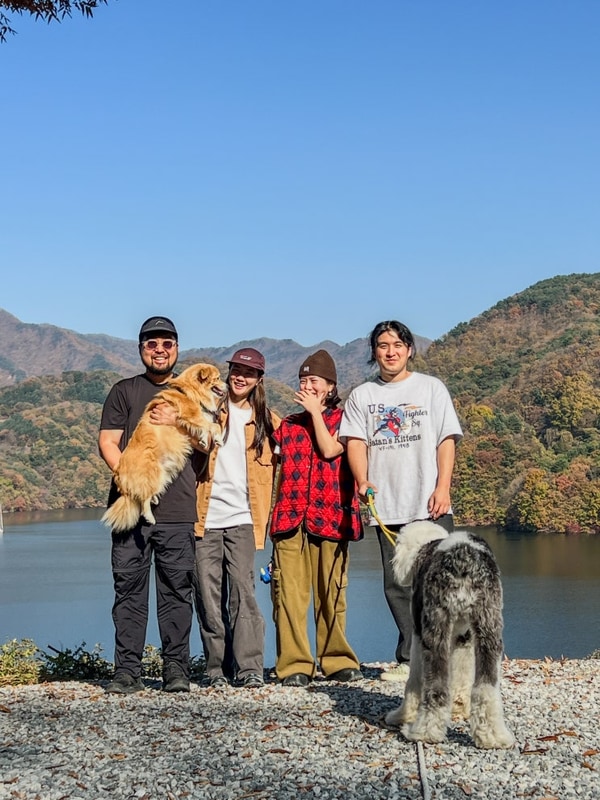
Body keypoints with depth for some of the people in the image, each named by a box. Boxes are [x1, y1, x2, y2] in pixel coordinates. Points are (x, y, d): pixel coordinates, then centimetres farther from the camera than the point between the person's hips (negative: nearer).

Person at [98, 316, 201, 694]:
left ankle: (177, 670, 4)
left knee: (177, 589, -1)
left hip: (177, 510, 0)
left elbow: (204, 443, 9)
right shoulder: (124, 391, 14)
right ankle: (128, 671, 2)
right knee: (129, 588, -2)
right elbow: (107, 442, 6)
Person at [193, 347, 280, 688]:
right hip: (205, 516, 0)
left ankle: (249, 667, -10)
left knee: (243, 590, -11)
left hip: (242, 518, 0)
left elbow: (276, 463, 21)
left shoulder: (266, 420, 14)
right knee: (208, 594, 0)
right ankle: (217, 669, 6)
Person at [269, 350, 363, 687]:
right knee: (289, 593, -6)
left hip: (330, 518, -2)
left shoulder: (344, 418, 9)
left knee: (332, 593, 1)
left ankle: (338, 660, 13)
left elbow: (330, 450, -9)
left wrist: (316, 412, -1)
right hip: (291, 518, 3)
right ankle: (295, 665, -3)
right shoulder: (288, 425, 20)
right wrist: (272, 512, 9)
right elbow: (276, 470, 19)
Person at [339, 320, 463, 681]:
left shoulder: (431, 387, 9)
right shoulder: (362, 396, 14)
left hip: (430, 505, -2)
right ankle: (410, 660, 13)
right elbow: (356, 441, 4)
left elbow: (447, 440, 4)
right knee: (397, 587, 5)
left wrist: (443, 487, -8)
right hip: (386, 508, 2)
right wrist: (362, 480, -15)